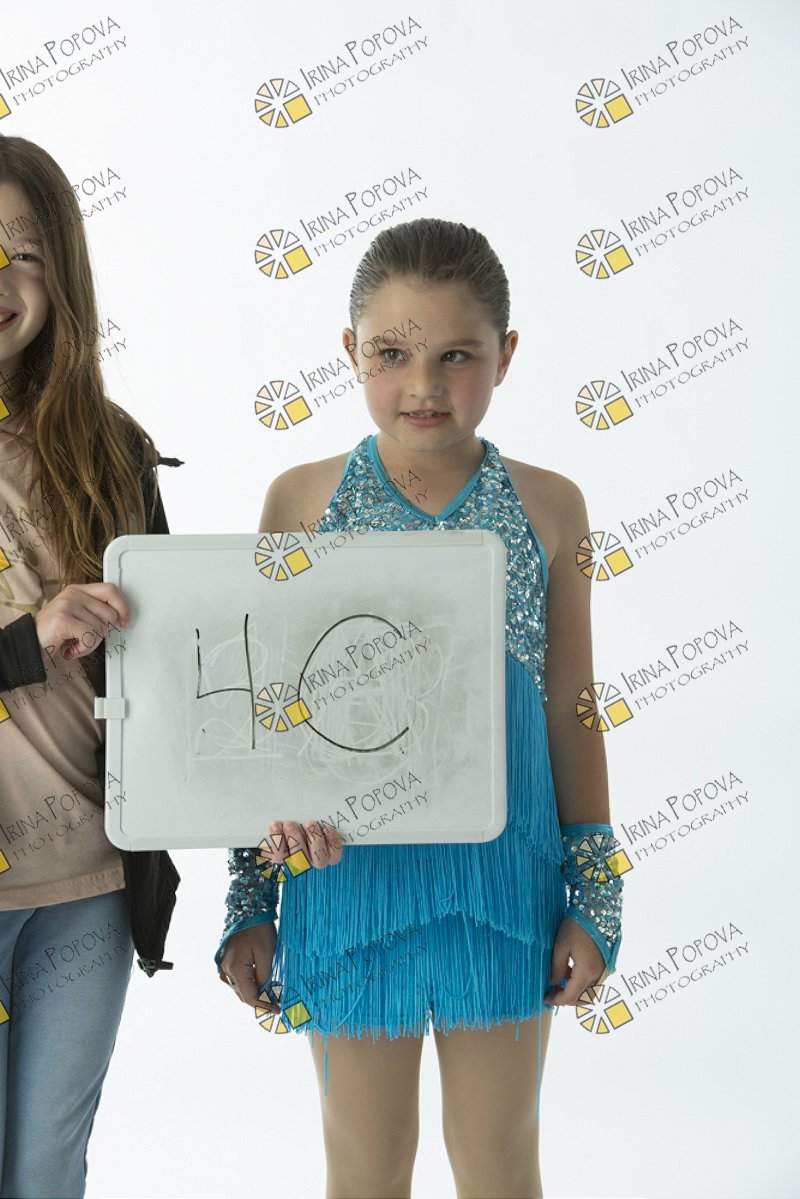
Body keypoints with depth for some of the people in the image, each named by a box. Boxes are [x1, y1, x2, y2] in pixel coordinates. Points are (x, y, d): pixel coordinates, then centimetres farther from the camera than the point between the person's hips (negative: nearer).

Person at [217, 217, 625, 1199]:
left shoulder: (548, 507, -2)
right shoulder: (301, 500, -4)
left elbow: (571, 709, 3)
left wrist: (593, 899, 3)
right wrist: (250, 903, 3)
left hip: (503, 877, 1)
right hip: (347, 872, 0)